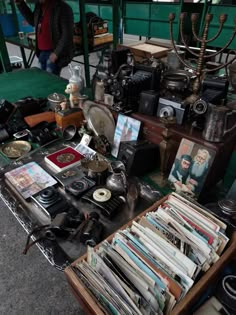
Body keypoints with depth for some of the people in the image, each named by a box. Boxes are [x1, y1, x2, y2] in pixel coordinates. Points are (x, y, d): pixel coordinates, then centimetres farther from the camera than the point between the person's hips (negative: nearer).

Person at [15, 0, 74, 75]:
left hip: (53, 53, -8)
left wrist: (57, 52, -22)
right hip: (42, 52, 8)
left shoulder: (63, 8, -15)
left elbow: (67, 34, -18)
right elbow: (33, 21, 26)